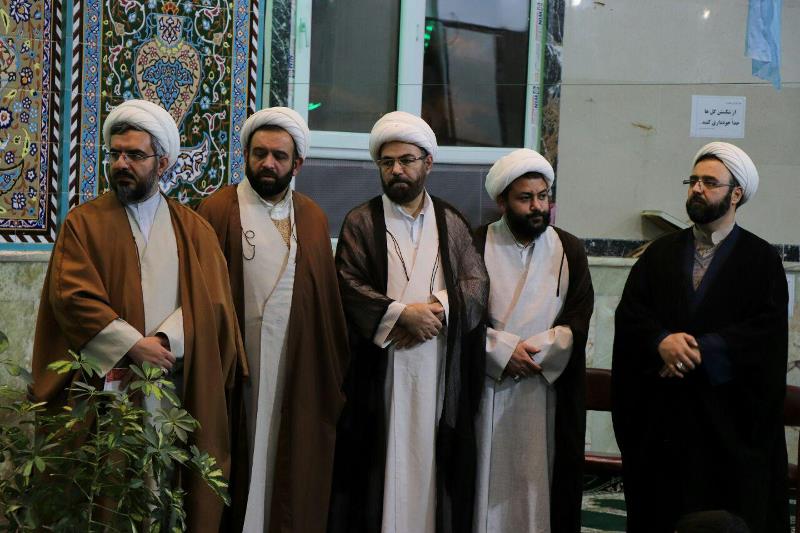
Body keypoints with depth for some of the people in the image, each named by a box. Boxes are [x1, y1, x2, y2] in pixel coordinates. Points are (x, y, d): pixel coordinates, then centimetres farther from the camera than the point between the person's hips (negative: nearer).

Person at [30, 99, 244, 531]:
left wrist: (166, 341, -16)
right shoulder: (83, 223, 6)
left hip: (176, 383, 2)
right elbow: (74, 297, -6)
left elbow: (208, 298, 0)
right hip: (104, 381, -1)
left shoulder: (192, 229, 11)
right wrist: (132, 345, -16)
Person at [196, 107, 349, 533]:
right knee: (240, 470, 4)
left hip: (299, 374, 3)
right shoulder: (217, 211, -2)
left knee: (292, 477, 7)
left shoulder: (313, 219, 10)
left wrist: (334, 374, 9)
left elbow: (329, 303, 11)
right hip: (235, 373, -3)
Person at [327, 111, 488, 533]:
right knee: (381, 466, -3)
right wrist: (402, 314, -17)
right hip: (379, 370, -2)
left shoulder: (453, 224, 13)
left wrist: (437, 309, -13)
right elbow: (349, 286, -6)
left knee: (430, 464, 2)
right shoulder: (361, 222, 5)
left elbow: (477, 284, 4)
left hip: (439, 372, 2)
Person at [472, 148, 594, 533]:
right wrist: (505, 351, -14)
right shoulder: (477, 245, 2)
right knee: (488, 483, -1)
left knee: (539, 483, 0)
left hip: (547, 391, 2)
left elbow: (577, 324, 1)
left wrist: (532, 354, -11)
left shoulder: (569, 250, 9)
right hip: (487, 391, -2)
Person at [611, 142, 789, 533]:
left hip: (729, 416, -3)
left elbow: (767, 331, -10)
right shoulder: (660, 253, 12)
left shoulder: (762, 260, 2)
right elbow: (628, 313, 2)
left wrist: (699, 349, -18)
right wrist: (662, 341, -18)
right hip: (660, 415, 3)